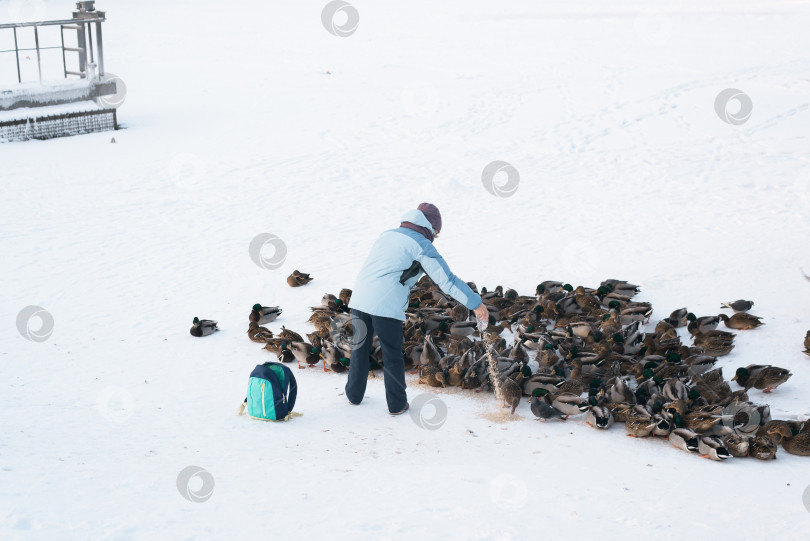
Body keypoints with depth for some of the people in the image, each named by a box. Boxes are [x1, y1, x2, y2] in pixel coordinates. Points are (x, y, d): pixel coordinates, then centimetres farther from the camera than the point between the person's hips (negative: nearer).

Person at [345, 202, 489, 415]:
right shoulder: (422, 246, 1)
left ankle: (354, 394, 32)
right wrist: (476, 303, 1)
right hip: (387, 305, -6)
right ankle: (397, 404, 18)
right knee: (392, 355, 8)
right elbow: (447, 280, -3)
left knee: (360, 347, 21)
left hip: (359, 299, 6)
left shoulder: (387, 235, 21)